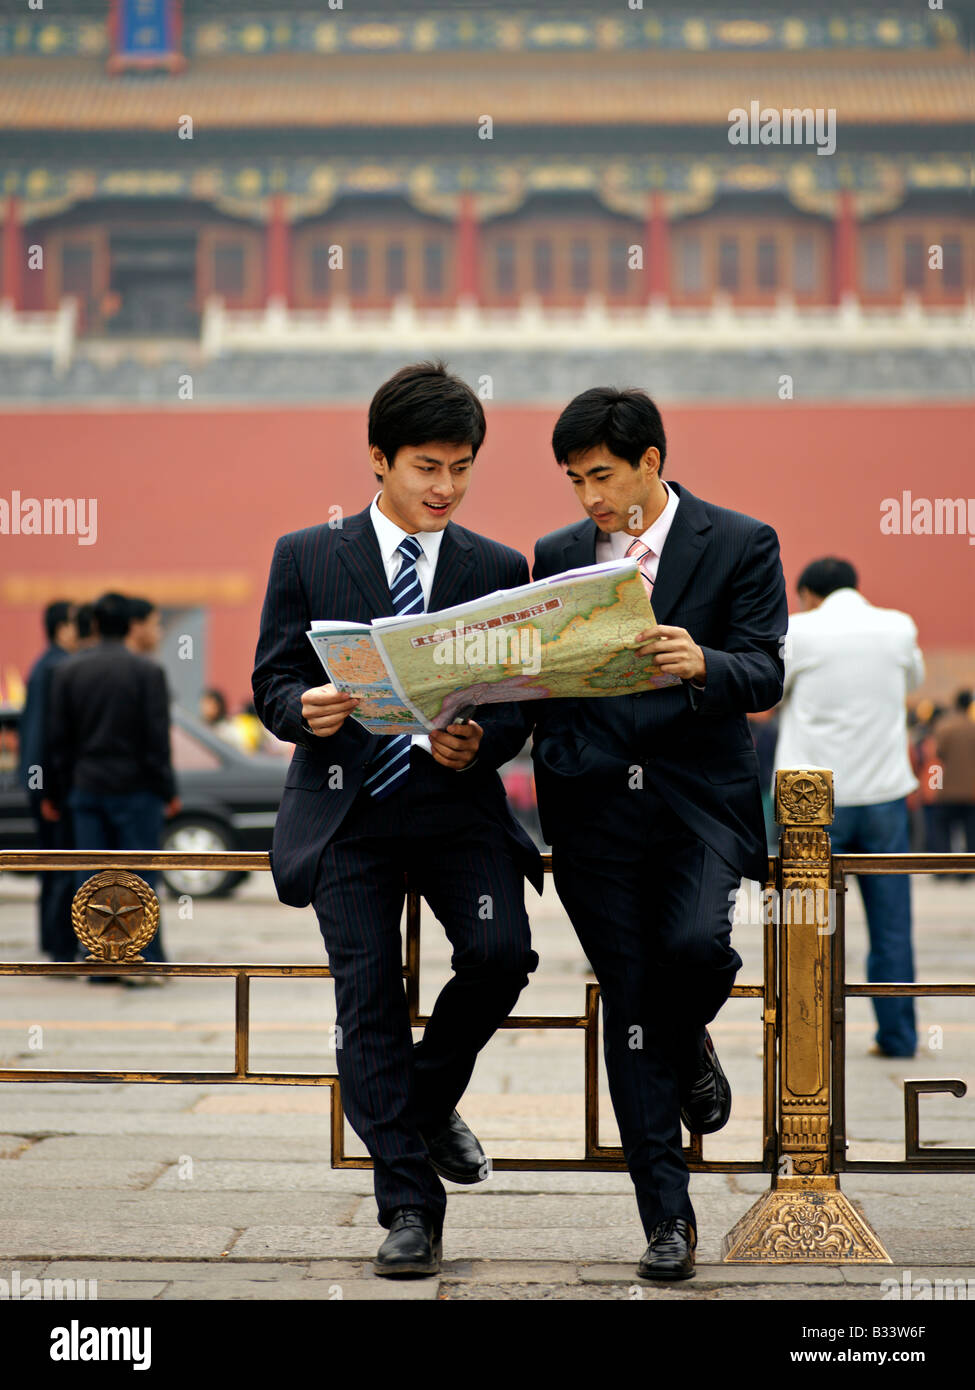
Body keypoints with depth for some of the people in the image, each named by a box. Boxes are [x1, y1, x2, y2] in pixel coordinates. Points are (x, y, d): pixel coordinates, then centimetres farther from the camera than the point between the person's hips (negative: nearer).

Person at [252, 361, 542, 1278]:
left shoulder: (499, 570, 9)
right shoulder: (306, 557, 6)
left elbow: (519, 704, 7)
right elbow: (271, 682, 4)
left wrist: (480, 744, -15)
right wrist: (305, 712, -19)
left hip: (456, 800, 1)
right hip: (347, 804, -1)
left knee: (500, 952, -19)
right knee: (369, 996, -4)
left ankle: (431, 1097, 12)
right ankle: (410, 1208, 6)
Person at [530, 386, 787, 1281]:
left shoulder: (740, 545, 1)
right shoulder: (558, 556, 12)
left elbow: (765, 677, -7)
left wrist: (700, 664, -28)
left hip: (698, 796, -3)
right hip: (594, 808, 3)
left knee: (694, 944, -28)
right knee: (627, 1007, 1)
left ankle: (689, 1041, 10)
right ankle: (669, 1216, 10)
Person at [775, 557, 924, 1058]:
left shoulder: (798, 631, -5)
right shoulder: (898, 627, 4)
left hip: (814, 796, -2)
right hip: (884, 791, 3)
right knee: (891, 924, 8)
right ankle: (897, 1033, 10)